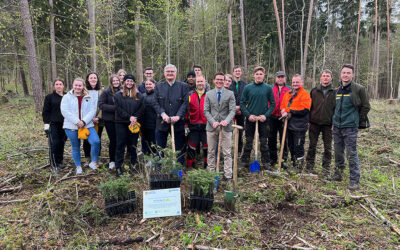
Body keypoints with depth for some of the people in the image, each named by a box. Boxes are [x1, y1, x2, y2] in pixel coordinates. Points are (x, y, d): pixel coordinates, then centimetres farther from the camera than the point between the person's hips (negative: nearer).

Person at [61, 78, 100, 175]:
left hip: (87, 125, 0)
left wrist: (84, 121, -17)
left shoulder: (89, 98, 7)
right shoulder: (67, 97, 4)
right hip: (71, 127, 0)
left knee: (96, 141, -20)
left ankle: (93, 162, -2)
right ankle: (78, 167, 28)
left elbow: (92, 111, -2)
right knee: (75, 148, 11)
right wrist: (77, 121, -17)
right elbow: (65, 111, -7)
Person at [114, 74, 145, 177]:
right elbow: (118, 109, -4)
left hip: (135, 123, 1)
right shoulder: (118, 95, 6)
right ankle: (119, 166, 7)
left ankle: (132, 164, 16)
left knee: (133, 145, 6)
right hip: (121, 123, -1)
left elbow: (142, 109, 2)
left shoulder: (139, 95, 10)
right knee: (120, 145, 1)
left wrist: (135, 118, -12)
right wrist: (129, 117, -13)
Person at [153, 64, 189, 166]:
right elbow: (156, 103, 1)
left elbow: (185, 103, -4)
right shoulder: (158, 86, 9)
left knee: (179, 149, 8)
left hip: (178, 123, -1)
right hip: (162, 122, 1)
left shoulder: (183, 86, 4)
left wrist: (178, 116, -17)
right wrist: (163, 114, -15)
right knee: (160, 149, 9)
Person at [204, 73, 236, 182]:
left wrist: (226, 121, -19)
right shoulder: (208, 94, 10)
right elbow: (206, 111, 5)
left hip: (226, 127, -1)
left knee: (227, 153, 0)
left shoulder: (230, 94, 6)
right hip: (212, 126, 2)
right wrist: (213, 122, -11)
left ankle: (228, 176, 7)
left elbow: (232, 110, -1)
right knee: (211, 152, 8)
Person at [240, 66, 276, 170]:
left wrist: (266, 115, -10)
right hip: (250, 119, 0)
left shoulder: (268, 88, 1)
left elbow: (272, 104, 3)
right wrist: (248, 115, -11)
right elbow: (242, 103, 1)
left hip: (263, 120, 0)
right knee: (248, 142, 8)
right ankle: (245, 161, 20)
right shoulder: (247, 88, 0)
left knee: (264, 142, 8)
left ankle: (266, 162, 19)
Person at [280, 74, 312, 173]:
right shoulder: (288, 94, 14)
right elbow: (282, 106, 12)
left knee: (298, 147, -2)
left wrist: (289, 110, -15)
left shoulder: (305, 94, -7)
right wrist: (285, 113, -11)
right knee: (291, 146, 15)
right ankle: (294, 165, 30)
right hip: (289, 125, 7)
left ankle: (299, 167, 11)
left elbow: (304, 110, -18)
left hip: (299, 127, -7)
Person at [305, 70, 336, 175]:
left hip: (328, 124, -1)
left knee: (328, 148, 6)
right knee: (312, 145, 8)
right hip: (314, 123, 1)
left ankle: (326, 169, 16)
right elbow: (309, 106, 8)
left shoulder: (335, 92, 3)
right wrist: (308, 121, 2)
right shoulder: (314, 91, 8)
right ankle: (309, 166, 19)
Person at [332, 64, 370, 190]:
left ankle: (354, 180, 5)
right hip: (337, 126, 6)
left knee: (351, 153, -4)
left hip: (350, 127, -5)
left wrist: (356, 120, 2)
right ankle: (338, 173, 29)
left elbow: (366, 107, -1)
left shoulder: (359, 89, -7)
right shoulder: (338, 90, 10)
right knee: (338, 151, 14)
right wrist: (334, 121, 14)